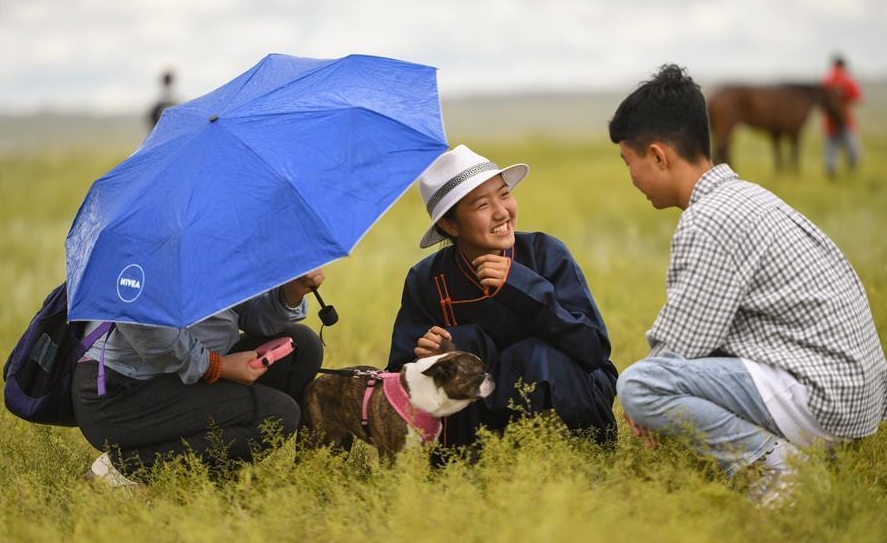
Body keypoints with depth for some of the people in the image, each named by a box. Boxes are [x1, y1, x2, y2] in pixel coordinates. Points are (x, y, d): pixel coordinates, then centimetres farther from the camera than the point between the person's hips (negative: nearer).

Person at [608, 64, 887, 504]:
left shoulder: (708, 221, -16)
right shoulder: (742, 196, 16)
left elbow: (679, 347, -15)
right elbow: (701, 332, 20)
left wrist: (645, 404, 4)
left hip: (823, 398, -10)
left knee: (637, 384, -19)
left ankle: (776, 464, -14)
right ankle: (806, 452, 11)